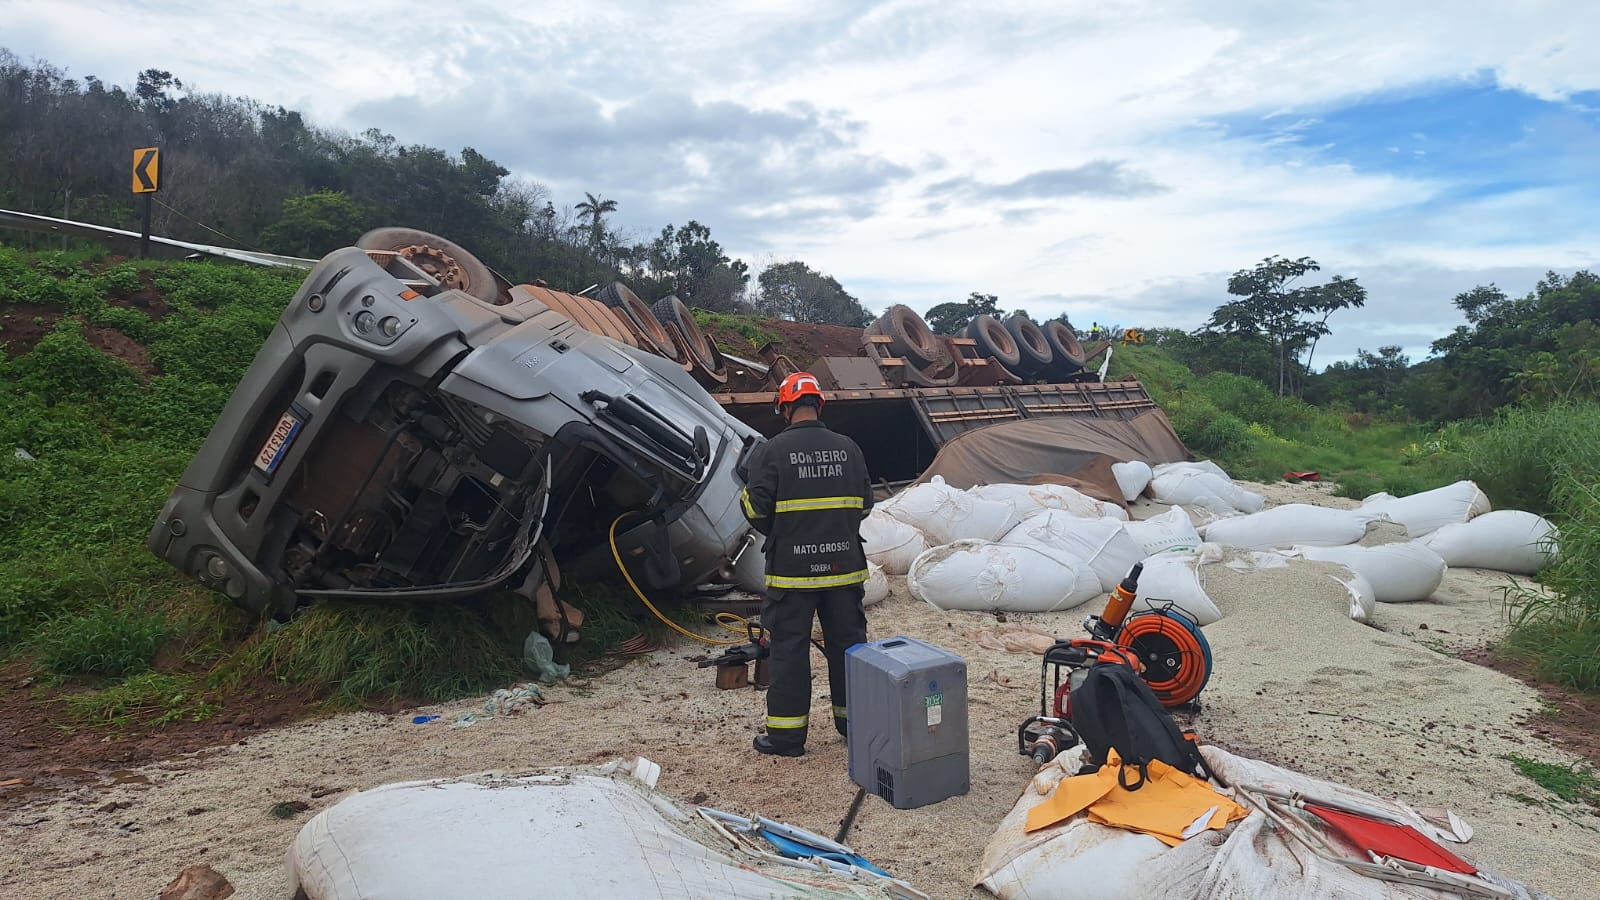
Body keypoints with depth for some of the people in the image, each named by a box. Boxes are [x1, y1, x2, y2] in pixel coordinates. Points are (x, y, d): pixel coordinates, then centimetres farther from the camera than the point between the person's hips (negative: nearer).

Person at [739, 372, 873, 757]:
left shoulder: (771, 451, -10)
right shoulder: (848, 448, 2)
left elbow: (755, 507, -9)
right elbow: (865, 503, 9)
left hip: (791, 567, -3)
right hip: (844, 565, 4)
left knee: (789, 646, 5)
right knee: (847, 640, 15)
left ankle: (786, 735, 12)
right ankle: (854, 719, 28)